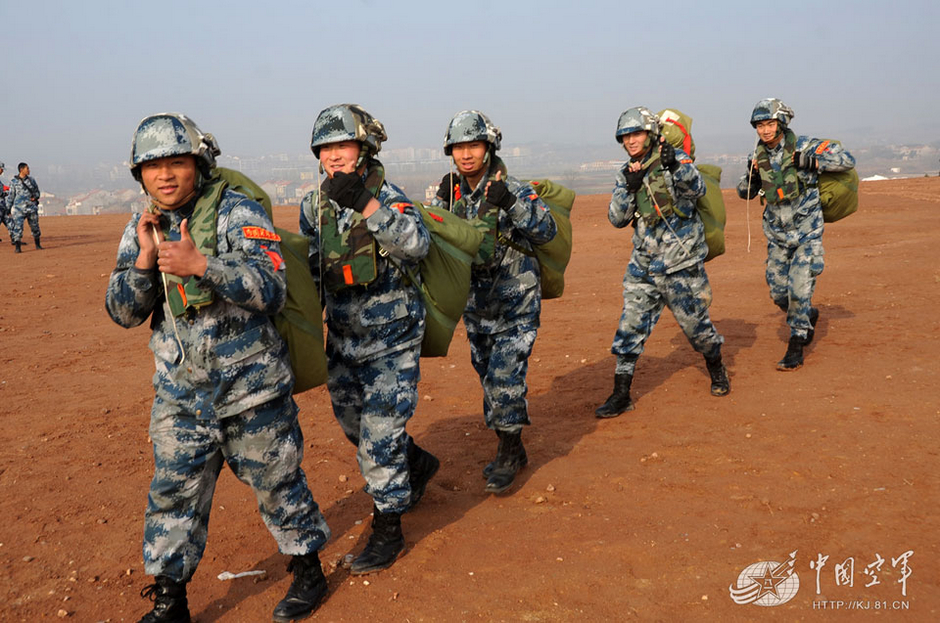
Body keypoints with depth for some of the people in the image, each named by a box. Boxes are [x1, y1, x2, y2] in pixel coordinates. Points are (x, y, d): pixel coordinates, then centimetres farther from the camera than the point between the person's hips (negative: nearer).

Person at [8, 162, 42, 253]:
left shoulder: (31, 180, 9)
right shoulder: (14, 182, 0)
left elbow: (37, 191, 17)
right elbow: (10, 196, 3)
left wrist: (35, 197, -6)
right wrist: (8, 210, 1)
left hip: (32, 208, 3)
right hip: (19, 208, -3)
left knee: (35, 226, 9)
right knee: (18, 227, -9)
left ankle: (37, 245, 24)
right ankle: (18, 247, -7)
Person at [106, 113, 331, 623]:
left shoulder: (237, 213, -11)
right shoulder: (140, 230, 5)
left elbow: (271, 289, -21)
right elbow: (123, 313, 3)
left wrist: (201, 264, -31)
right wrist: (143, 261, -14)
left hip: (251, 386, -4)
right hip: (179, 392, 5)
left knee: (275, 480, 9)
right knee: (173, 494, 10)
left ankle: (308, 571, 31)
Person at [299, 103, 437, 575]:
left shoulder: (386, 196, -15)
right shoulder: (313, 205, 3)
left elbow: (417, 243, -35)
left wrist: (365, 203, -43)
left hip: (391, 341, -7)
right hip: (342, 339, 7)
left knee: (379, 436, -5)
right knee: (355, 427, 20)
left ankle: (388, 530, 13)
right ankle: (417, 465, 46)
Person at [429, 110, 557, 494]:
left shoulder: (513, 190, -12)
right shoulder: (452, 192, 3)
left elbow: (547, 231, -20)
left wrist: (510, 202, -33)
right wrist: (442, 201, -13)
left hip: (515, 303, -6)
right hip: (476, 303, 6)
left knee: (505, 378, -11)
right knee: (489, 379, 13)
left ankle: (509, 454, 5)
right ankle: (510, 450, 29)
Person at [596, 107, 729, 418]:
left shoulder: (675, 160, -7)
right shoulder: (627, 172, 8)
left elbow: (697, 188, -26)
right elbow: (617, 219, 3)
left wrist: (675, 166, -44)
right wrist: (629, 187, -13)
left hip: (681, 263, -4)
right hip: (643, 264, 4)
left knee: (695, 322, 7)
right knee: (630, 325, 0)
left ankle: (717, 370, 35)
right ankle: (621, 394, 6)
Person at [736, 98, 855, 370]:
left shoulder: (804, 147, -11)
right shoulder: (758, 156, 2)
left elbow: (847, 160, -14)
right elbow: (745, 193, 12)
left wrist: (811, 163, -26)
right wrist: (751, 174, -9)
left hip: (806, 232, -5)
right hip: (777, 233, 5)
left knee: (799, 288, -11)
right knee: (778, 292, 9)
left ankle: (796, 347, 2)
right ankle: (808, 317, 39)